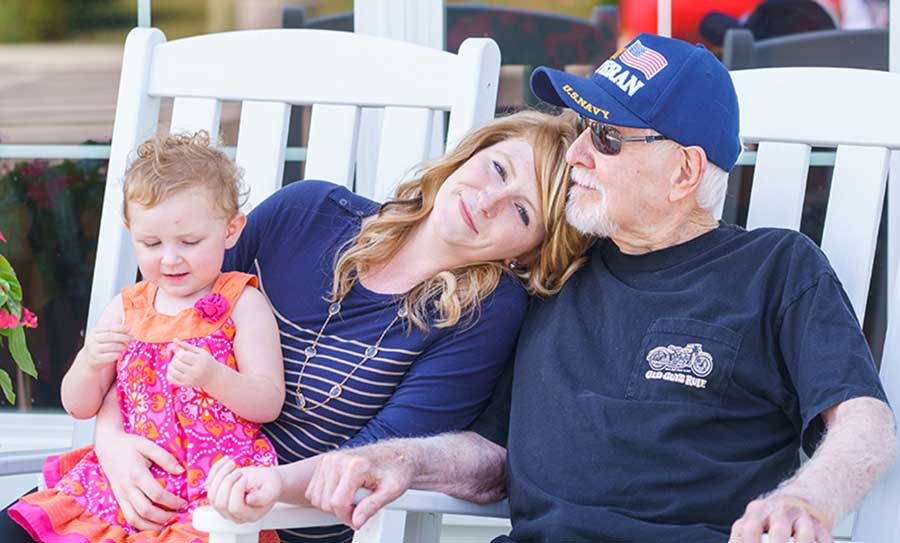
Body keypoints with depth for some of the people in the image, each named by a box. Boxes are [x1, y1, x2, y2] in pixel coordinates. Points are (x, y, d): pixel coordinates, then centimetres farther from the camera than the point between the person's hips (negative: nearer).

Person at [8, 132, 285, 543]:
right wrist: (89, 362, -7)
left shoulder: (241, 303, 1)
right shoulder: (127, 308, 13)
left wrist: (214, 377, -24)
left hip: (214, 485, -4)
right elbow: (79, 407, 14)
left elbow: (269, 404, -6)